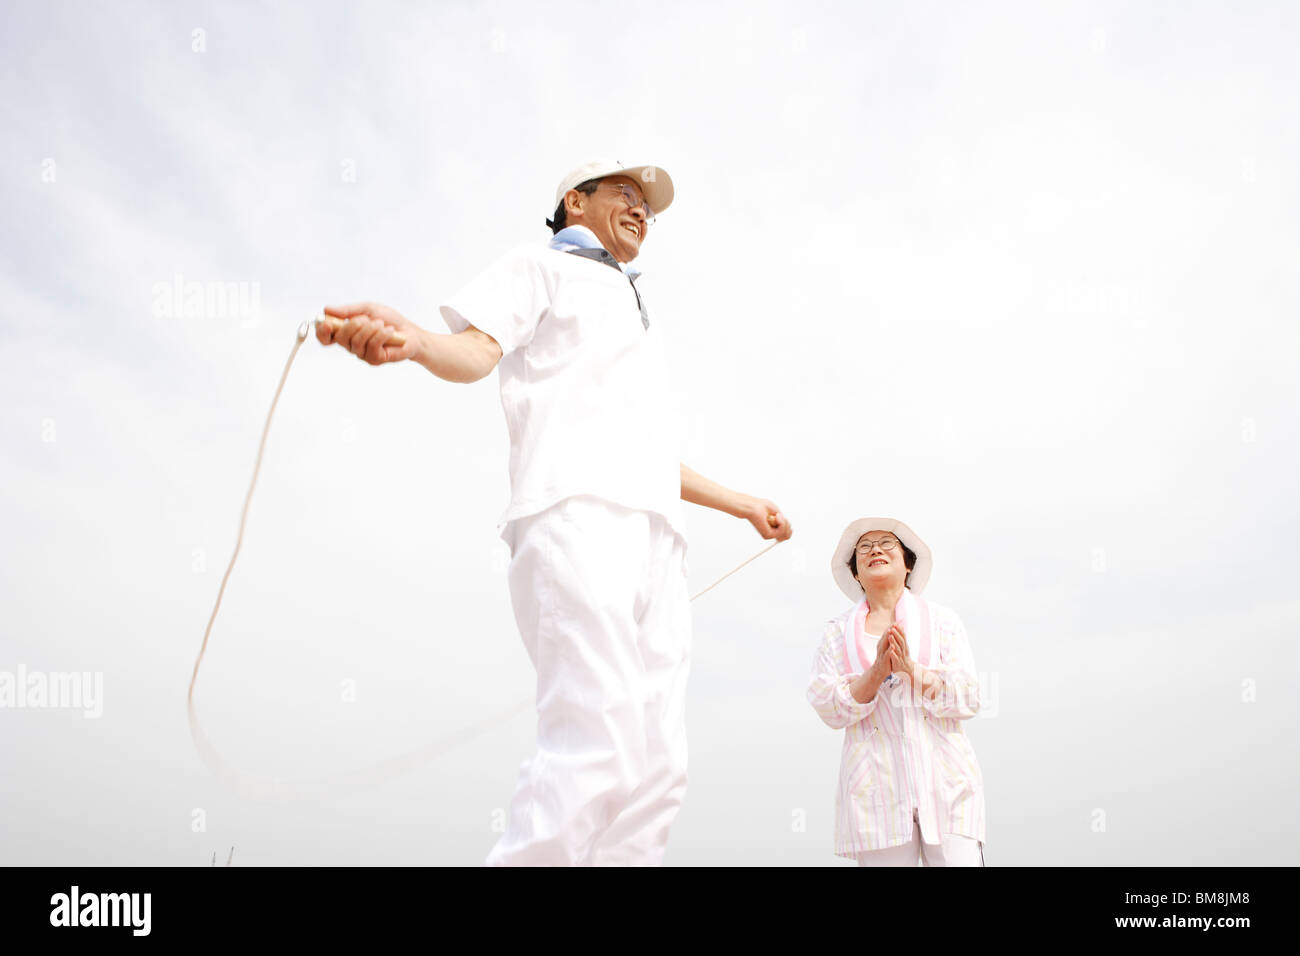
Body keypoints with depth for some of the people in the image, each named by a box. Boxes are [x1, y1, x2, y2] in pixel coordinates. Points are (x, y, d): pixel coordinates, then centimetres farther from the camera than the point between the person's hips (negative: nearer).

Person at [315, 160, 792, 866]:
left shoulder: (639, 320, 40)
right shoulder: (543, 266, 19)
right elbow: (476, 350, -1)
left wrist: (745, 505, 45)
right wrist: (412, 341, -24)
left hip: (654, 532, 8)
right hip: (575, 511, -8)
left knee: (657, 765, -4)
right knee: (596, 746, -24)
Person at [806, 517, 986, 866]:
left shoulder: (942, 620, 11)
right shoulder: (837, 633, 11)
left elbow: (968, 699, 2)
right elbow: (829, 710, 0)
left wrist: (912, 670, -12)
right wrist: (877, 671, -14)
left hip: (946, 784, 0)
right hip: (877, 792, 0)